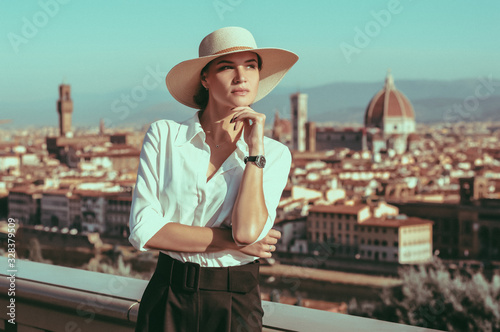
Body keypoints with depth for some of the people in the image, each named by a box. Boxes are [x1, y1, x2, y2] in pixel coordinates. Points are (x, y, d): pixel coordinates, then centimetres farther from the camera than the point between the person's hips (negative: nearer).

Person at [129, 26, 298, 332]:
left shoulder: (274, 154, -2)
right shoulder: (164, 135, -4)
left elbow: (249, 231, -18)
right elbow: (143, 230, -12)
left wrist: (255, 147, -14)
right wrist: (230, 240, -14)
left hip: (235, 305, 1)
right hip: (168, 301, 0)